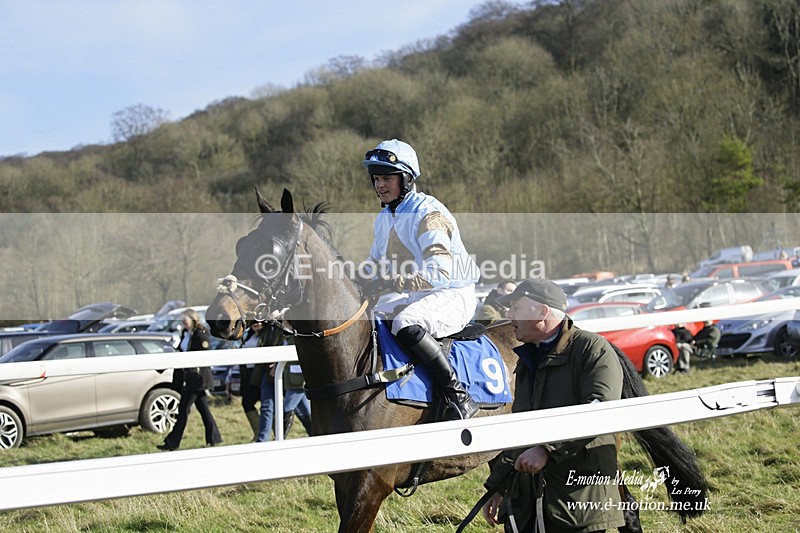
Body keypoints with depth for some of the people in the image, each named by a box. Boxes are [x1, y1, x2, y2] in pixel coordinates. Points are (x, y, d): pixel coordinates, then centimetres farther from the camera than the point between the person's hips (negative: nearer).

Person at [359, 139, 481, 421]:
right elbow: (375, 263, 21)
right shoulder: (384, 218, 10)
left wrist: (389, 283, -35)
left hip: (453, 296, -9)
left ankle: (460, 396, -29)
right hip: (413, 299, 9)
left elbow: (439, 272, -30)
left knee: (406, 325, -37)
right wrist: (360, 287, -1)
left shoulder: (429, 214, -18)